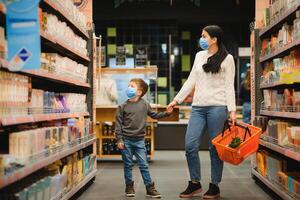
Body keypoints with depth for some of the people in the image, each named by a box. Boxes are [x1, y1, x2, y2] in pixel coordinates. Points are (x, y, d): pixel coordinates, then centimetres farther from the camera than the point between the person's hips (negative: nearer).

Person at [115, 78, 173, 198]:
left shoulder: (144, 104, 1)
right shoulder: (123, 106, -5)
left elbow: (154, 115, 16)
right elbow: (118, 124, -4)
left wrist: (166, 113, 3)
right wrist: (119, 140, -8)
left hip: (139, 140, 1)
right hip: (126, 140, -1)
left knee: (144, 165, 4)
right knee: (128, 165, 8)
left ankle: (150, 188, 9)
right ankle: (129, 187, 21)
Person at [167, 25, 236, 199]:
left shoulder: (227, 59, 1)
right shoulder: (199, 56, 16)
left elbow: (229, 86, -3)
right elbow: (191, 81, 17)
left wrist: (232, 110, -11)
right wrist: (177, 100, 13)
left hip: (217, 107, -5)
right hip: (198, 107, 5)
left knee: (215, 147, 1)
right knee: (190, 145, -1)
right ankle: (195, 183, 14)